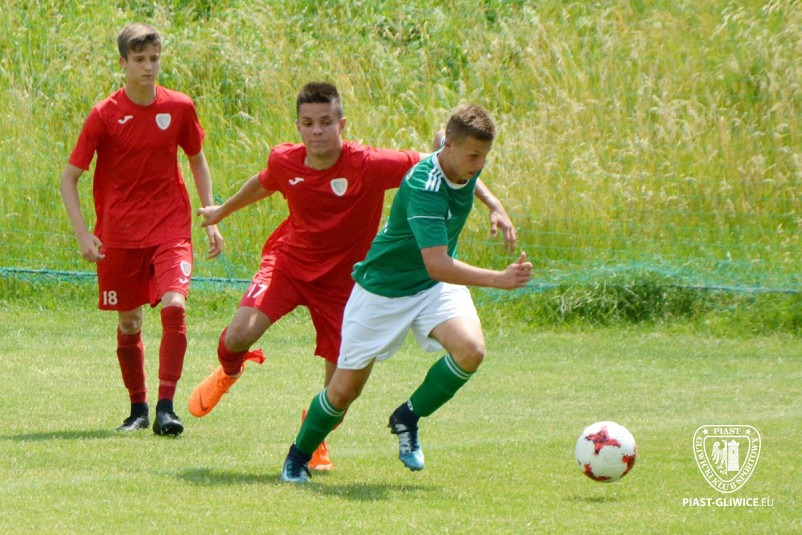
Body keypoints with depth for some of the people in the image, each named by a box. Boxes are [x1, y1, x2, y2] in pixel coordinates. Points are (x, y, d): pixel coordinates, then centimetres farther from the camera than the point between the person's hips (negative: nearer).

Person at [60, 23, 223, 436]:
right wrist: (82, 234, -13)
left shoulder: (179, 107, -1)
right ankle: (138, 409, 25)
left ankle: (166, 407, -16)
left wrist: (211, 220, 11)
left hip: (170, 228, 0)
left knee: (174, 306, -20)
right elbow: (69, 178, -3)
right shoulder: (105, 115, -7)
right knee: (128, 322, 7)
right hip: (119, 235, 0)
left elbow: (197, 160, 15)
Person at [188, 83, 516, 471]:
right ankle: (229, 372, 17)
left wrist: (493, 205, -25)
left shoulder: (370, 165, -23)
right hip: (288, 261, 1)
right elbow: (262, 185, 14)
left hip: (340, 279, -1)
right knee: (239, 334, -22)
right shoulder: (284, 162, -12)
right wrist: (222, 211, 33)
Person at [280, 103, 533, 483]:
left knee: (471, 349, -24)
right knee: (344, 390, 3)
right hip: (384, 288, -6)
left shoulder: (464, 164, -10)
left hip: (436, 287, 6)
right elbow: (436, 265, -42)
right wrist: (497, 280, -50)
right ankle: (298, 457, 31)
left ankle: (408, 418, 1)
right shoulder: (424, 187, -34)